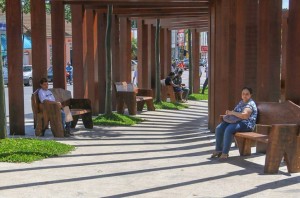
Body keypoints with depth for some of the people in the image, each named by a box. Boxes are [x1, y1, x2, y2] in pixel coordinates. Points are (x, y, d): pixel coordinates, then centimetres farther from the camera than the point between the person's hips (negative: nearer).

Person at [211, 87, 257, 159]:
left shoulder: (250, 104, -10)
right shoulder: (241, 102, 20)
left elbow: (244, 115, -26)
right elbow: (236, 113, 26)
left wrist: (232, 113, -17)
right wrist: (229, 112, 2)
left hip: (246, 124, -9)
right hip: (235, 121, 9)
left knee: (228, 129, -34)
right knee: (219, 128, -10)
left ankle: (225, 153, -27)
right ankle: (218, 150, -4)